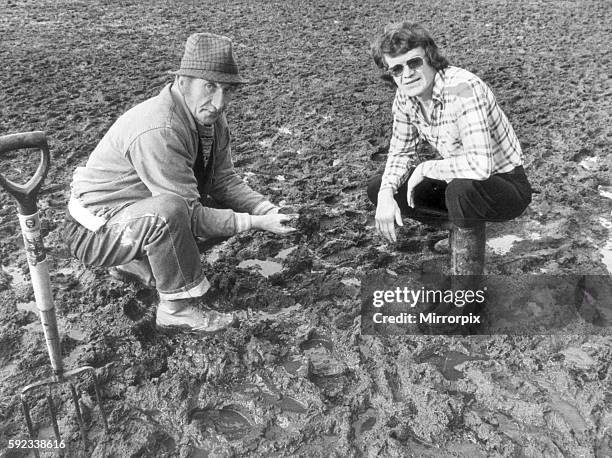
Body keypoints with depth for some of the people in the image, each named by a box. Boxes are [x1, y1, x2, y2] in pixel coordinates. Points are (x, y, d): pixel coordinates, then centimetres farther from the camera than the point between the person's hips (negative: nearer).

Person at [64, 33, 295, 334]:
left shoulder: (211, 117, -5)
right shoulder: (158, 131, -32)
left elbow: (225, 181, -1)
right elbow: (191, 216, -30)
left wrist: (268, 211, -16)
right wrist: (255, 222, -27)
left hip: (139, 215, 9)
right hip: (95, 230, -9)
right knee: (169, 210, -37)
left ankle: (137, 264, 12)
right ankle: (178, 307, -15)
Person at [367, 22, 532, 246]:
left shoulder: (462, 88, -31)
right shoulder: (405, 94, -6)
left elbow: (479, 165, -40)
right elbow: (401, 152, 4)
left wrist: (425, 169, -24)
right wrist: (386, 194, -15)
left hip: (505, 184, -7)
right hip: (456, 178, 8)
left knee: (461, 188, -41)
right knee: (376, 188, -1)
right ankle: (462, 222, 9)